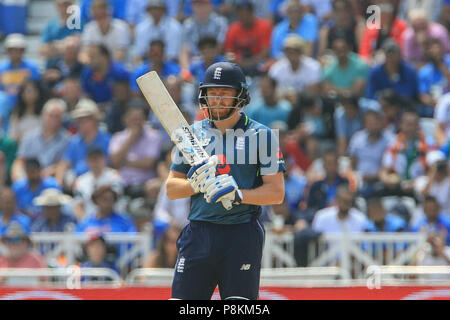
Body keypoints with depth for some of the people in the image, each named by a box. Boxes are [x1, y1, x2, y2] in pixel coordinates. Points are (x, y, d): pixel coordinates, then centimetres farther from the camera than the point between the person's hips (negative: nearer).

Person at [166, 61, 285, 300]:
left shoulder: (261, 135, 3)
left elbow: (276, 193, -2)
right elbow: (171, 188, 13)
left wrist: (237, 194, -17)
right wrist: (196, 184, -9)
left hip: (242, 236, -3)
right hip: (198, 233, 3)